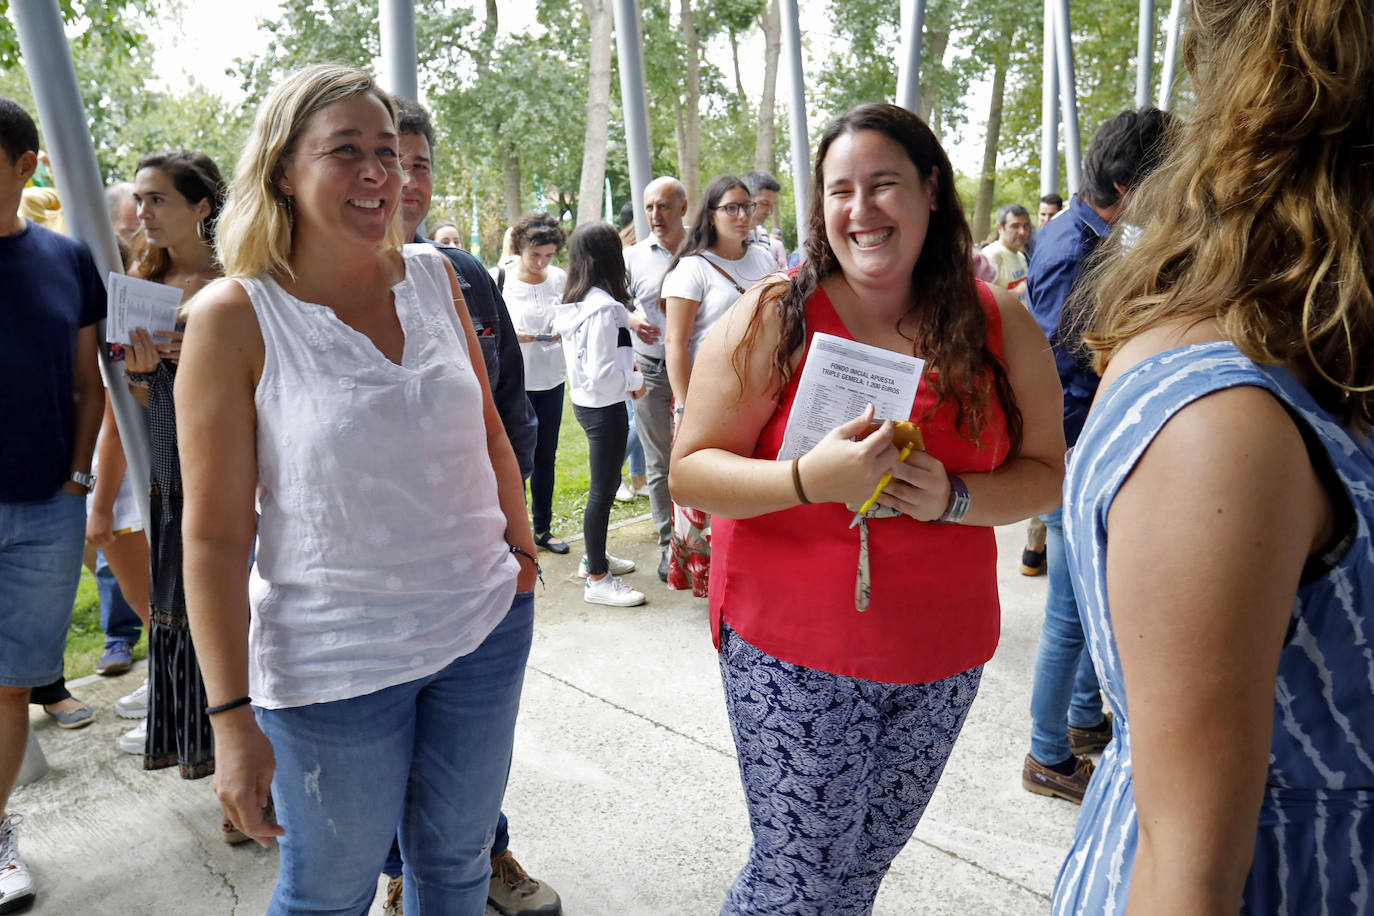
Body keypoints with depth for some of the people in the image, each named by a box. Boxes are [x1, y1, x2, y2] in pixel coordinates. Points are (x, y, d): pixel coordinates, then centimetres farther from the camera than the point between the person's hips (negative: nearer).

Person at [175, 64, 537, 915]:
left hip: (486, 625, 4)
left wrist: (521, 547, 14)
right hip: (336, 661, -4)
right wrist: (232, 715, -11)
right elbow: (215, 532, -11)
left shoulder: (433, 276, 1)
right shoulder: (235, 316, -12)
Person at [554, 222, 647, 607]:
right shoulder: (603, 306, -22)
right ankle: (597, 580, 11)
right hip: (605, 406, -9)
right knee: (603, 490, 0)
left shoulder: (574, 302, 6)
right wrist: (635, 381, -9)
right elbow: (602, 374, -24)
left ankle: (594, 556, 37)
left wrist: (627, 362, 9)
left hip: (585, 402, 9)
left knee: (606, 484, 23)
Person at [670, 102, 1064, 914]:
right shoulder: (773, 319, -8)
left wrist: (954, 497, -17)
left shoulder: (1001, 326, 0)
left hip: (940, 659, 3)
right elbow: (689, 472, -9)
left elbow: (1046, 474, 3)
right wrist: (808, 480, -27)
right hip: (793, 648, -3)